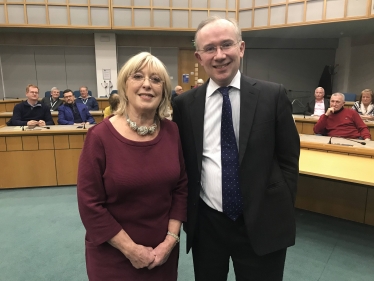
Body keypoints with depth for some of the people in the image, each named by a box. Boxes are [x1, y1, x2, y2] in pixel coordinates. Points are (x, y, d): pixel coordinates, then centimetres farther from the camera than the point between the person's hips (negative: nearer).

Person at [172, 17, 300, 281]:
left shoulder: (273, 96, -6)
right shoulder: (185, 103, -2)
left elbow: (288, 159, -1)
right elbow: (182, 161, 5)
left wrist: (281, 213, -3)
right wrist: (186, 213, 3)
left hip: (262, 224, -1)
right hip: (205, 223, 2)